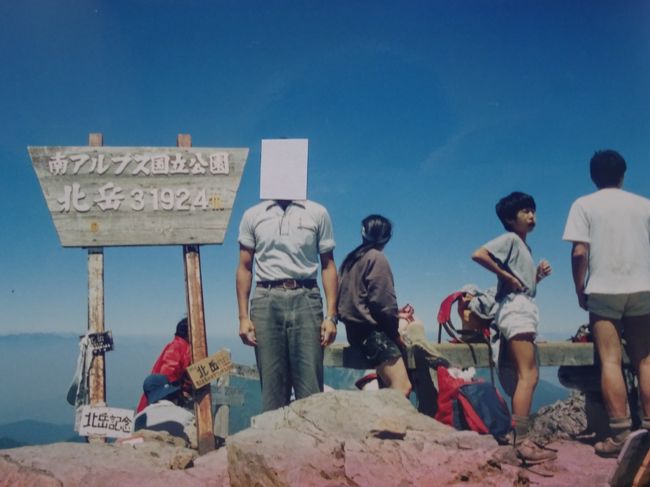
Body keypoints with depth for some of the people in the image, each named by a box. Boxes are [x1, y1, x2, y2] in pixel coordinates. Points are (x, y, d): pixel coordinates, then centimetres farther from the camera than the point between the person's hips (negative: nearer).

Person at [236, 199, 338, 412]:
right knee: (272, 387, 1)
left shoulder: (317, 213, 10)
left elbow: (328, 265, 8)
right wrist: (243, 317, 2)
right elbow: (244, 268, 12)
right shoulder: (252, 215, 12)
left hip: (305, 299, -1)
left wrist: (331, 316, -2)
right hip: (266, 301, 1)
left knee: (310, 388, -5)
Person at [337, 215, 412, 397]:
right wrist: (395, 331, 0)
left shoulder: (350, 259, 15)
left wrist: (395, 316, 20)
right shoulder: (377, 258, -8)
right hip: (372, 330, -9)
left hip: (355, 328, 9)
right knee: (402, 389, -13)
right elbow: (382, 301, -14)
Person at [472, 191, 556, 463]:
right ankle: (522, 442, -18)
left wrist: (539, 274, 7)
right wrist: (506, 276, -17)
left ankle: (521, 439, 12)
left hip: (525, 309, 10)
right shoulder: (510, 239, -5)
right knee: (527, 376, -15)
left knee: (529, 375, 9)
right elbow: (478, 254, -21)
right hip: (515, 308, -10)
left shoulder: (524, 246, 21)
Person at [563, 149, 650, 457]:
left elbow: (579, 253, -6)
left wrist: (580, 291, 4)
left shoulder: (584, 205, 3)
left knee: (610, 362, -3)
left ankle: (621, 434, -9)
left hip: (603, 292, -2)